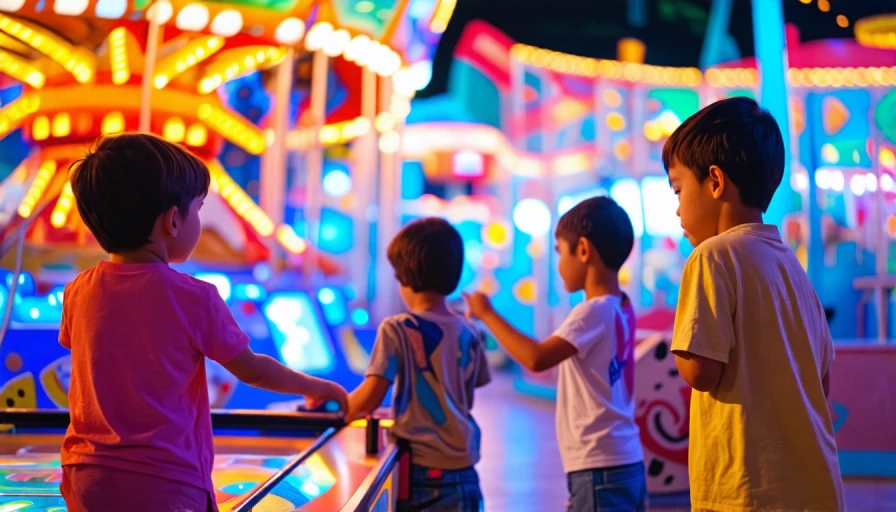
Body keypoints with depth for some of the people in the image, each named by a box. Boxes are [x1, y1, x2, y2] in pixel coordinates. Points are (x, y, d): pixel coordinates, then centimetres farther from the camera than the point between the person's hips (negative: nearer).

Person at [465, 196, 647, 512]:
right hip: (626, 464, 9)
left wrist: (487, 314, -15)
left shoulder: (594, 312, -16)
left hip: (599, 469, -9)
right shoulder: (620, 310, 11)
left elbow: (536, 359, -26)